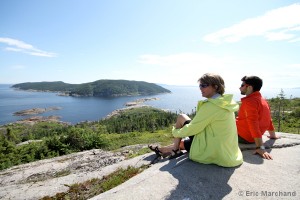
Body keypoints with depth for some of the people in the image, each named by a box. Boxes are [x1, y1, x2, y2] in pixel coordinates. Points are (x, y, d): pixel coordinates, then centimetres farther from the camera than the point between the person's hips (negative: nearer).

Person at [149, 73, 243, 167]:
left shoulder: (210, 106, -23)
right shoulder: (226, 102, 5)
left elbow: (193, 128, -17)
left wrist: (175, 132, 2)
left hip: (213, 152, -8)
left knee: (181, 117, 1)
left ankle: (175, 149, 13)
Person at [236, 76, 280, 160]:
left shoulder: (250, 101, -23)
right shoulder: (262, 100, 7)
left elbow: (253, 125, -28)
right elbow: (268, 119, 15)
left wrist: (260, 147, -30)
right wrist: (273, 135, 27)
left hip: (242, 137, -9)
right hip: (251, 137, 9)